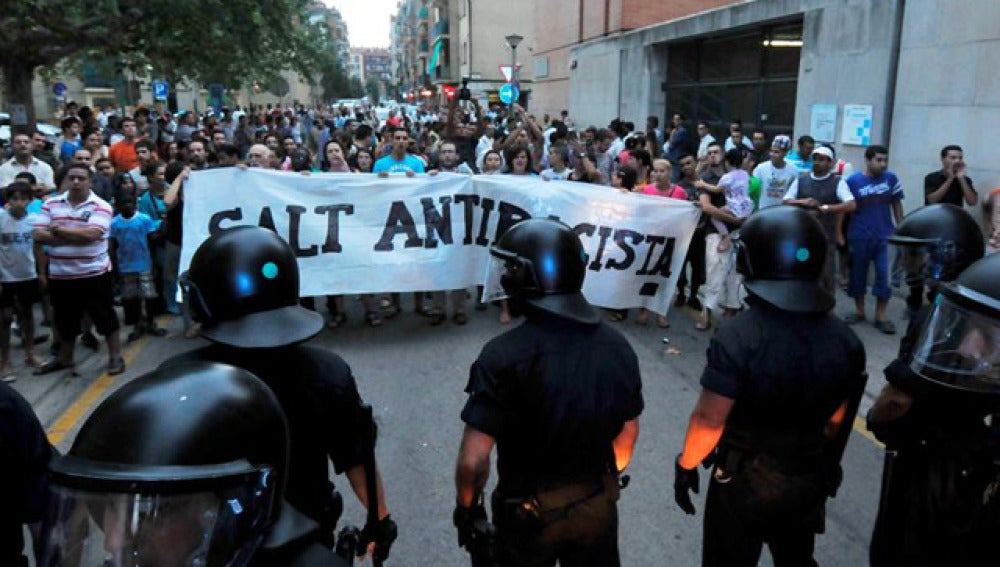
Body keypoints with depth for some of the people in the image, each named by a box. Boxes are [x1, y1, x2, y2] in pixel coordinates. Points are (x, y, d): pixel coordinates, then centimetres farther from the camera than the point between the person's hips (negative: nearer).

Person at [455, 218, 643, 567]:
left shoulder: (506, 355, -26)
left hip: (529, 511, -3)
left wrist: (466, 506, -5)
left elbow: (473, 460, -24)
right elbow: (628, 432, 4)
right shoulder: (617, 346, -9)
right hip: (598, 502, 4)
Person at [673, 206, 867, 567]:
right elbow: (837, 420, 2)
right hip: (809, 481, 4)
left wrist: (687, 464, -7)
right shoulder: (844, 340, -9)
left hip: (742, 480, -4)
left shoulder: (737, 336, -27)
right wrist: (819, 463, 18)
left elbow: (710, 419, -23)